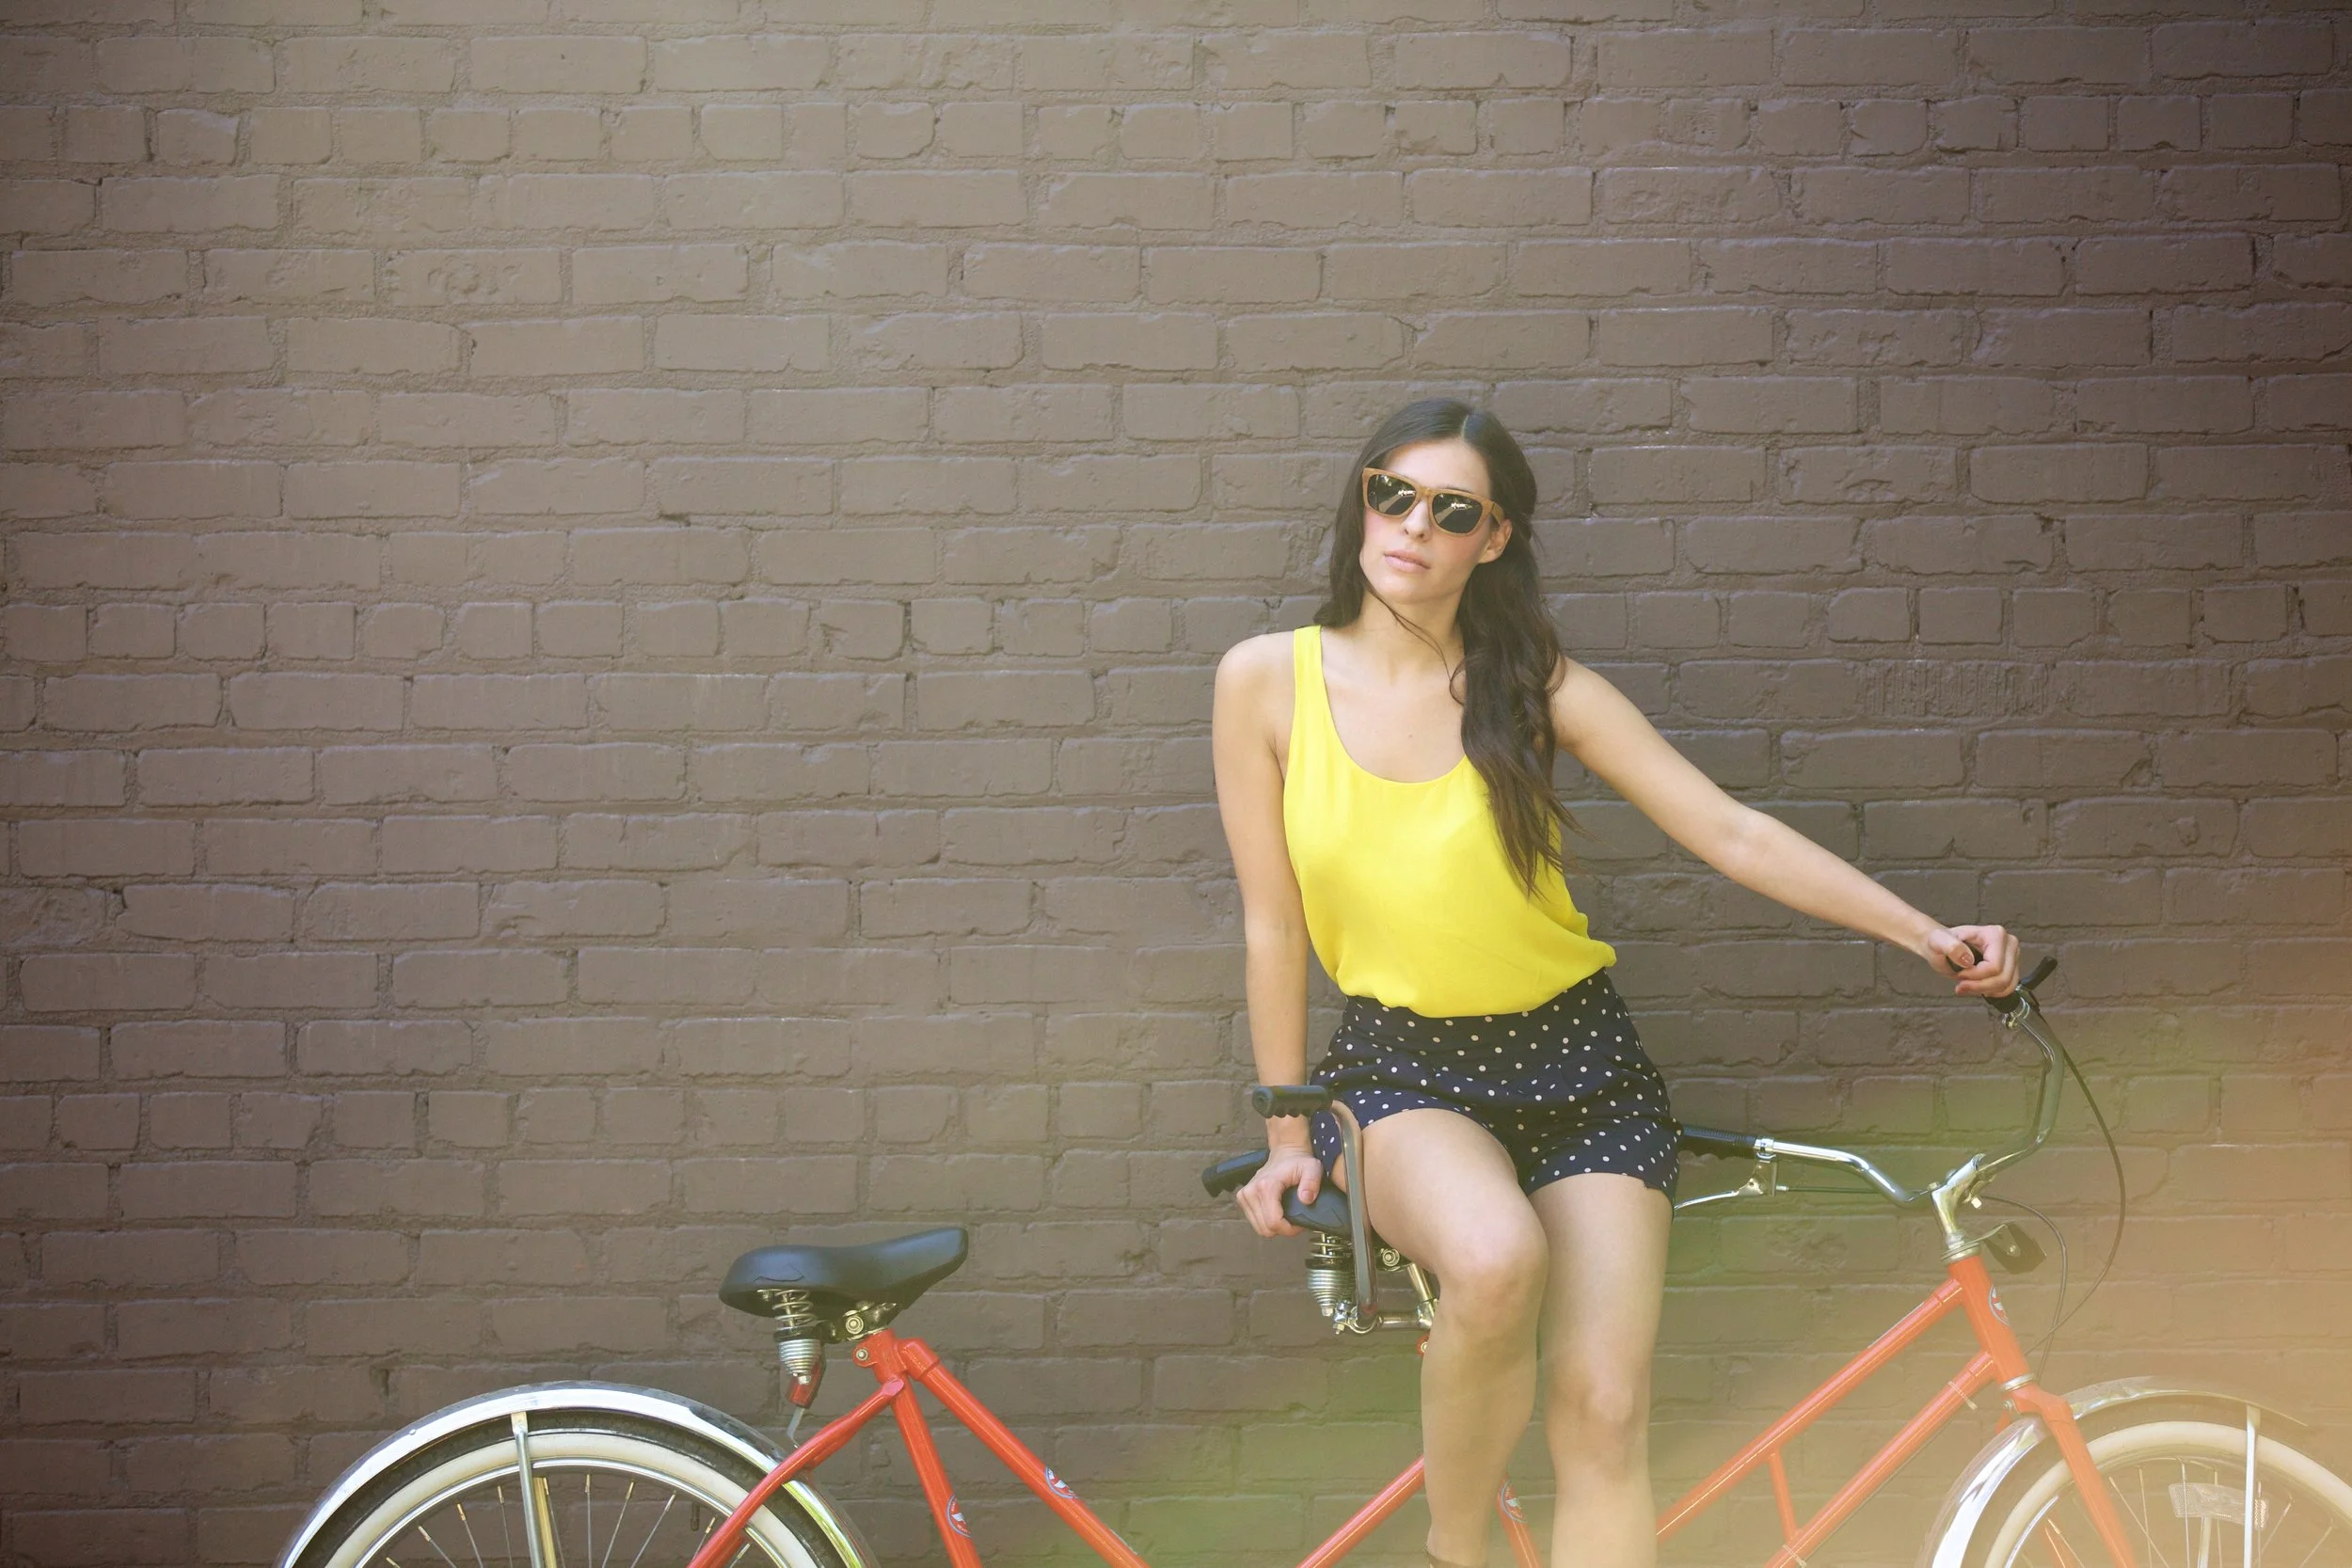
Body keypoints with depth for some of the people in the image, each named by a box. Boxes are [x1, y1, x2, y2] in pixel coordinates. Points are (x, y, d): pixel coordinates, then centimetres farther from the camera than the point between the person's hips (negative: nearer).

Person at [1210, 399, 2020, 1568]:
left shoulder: (1535, 685, -5)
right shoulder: (1269, 680, -5)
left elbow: (1733, 834, -4)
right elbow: (1272, 922, 0)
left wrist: (1926, 935, -11)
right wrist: (1290, 1133, 2)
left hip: (1576, 1068, 1)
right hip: (1400, 1070, -1)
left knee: (1600, 1412, -9)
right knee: (1496, 1258, -34)